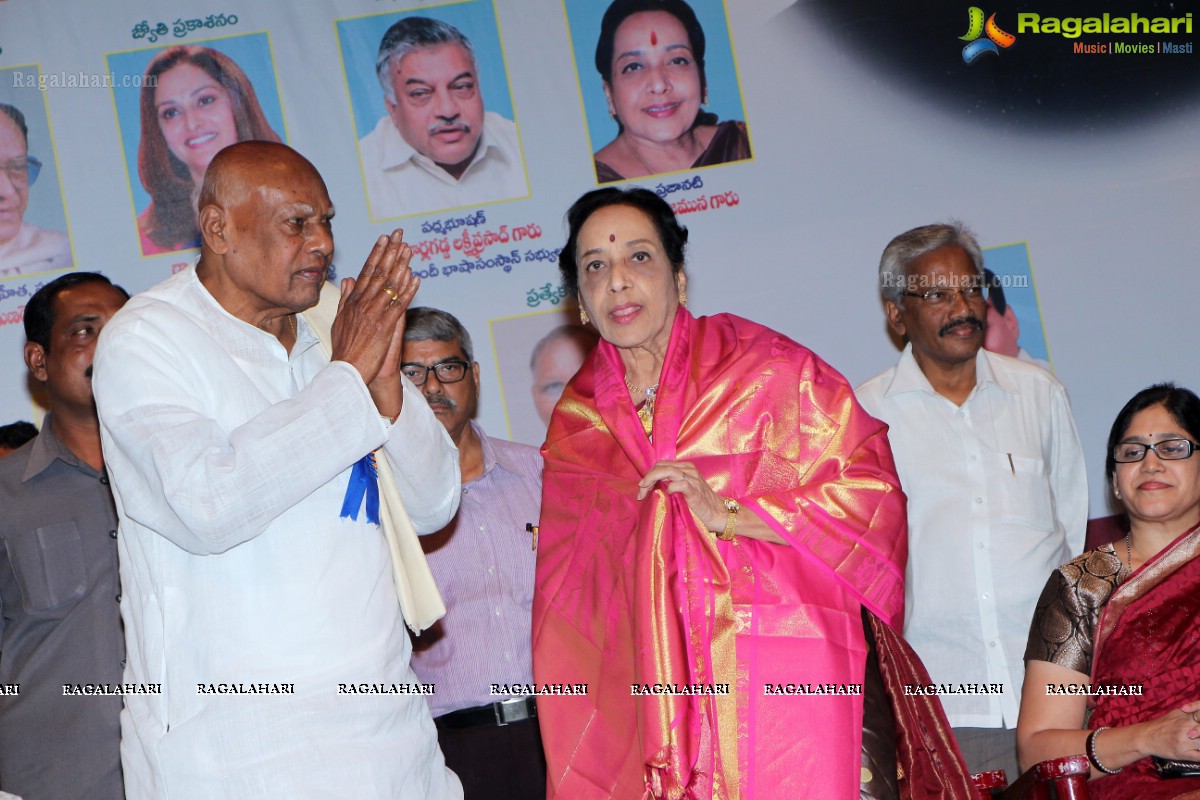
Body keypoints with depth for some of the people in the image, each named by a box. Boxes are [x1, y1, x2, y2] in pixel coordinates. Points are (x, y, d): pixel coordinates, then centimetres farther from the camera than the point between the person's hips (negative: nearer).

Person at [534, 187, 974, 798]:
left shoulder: (764, 367, -1)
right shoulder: (577, 423, 12)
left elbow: (869, 486, -4)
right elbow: (570, 594, 18)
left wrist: (728, 514, -12)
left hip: (781, 672, -3)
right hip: (661, 690, 3)